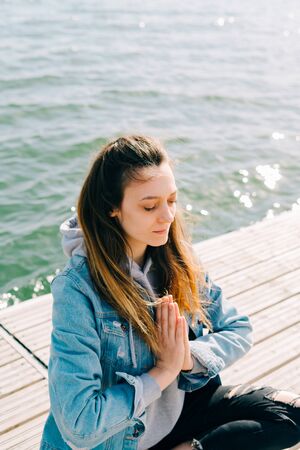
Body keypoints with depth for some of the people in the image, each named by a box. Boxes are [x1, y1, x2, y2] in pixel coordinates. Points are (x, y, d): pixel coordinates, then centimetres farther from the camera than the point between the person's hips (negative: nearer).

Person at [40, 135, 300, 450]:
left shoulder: (177, 259, -6)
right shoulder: (76, 290, -24)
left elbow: (238, 331, 2)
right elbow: (79, 424, -27)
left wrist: (189, 356, -18)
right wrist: (164, 372, -19)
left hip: (179, 409, 6)